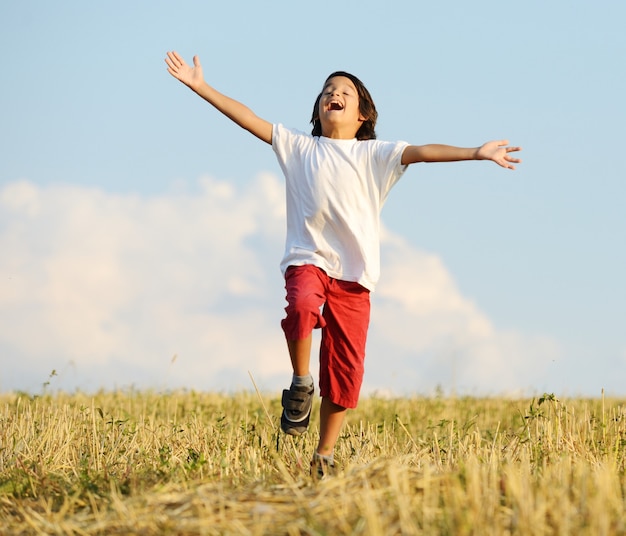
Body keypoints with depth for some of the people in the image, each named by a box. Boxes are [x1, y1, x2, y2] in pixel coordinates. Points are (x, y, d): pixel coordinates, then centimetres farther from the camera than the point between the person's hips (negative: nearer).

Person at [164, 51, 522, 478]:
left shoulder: (373, 154, 10)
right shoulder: (299, 148, 13)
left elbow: (419, 152, -3)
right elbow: (249, 119, 9)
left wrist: (474, 153, -16)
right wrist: (201, 87, 3)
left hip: (354, 274, 1)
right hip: (308, 259, -1)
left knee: (345, 367, -2)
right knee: (302, 306, -36)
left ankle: (325, 455, 13)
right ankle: (300, 384, -12)